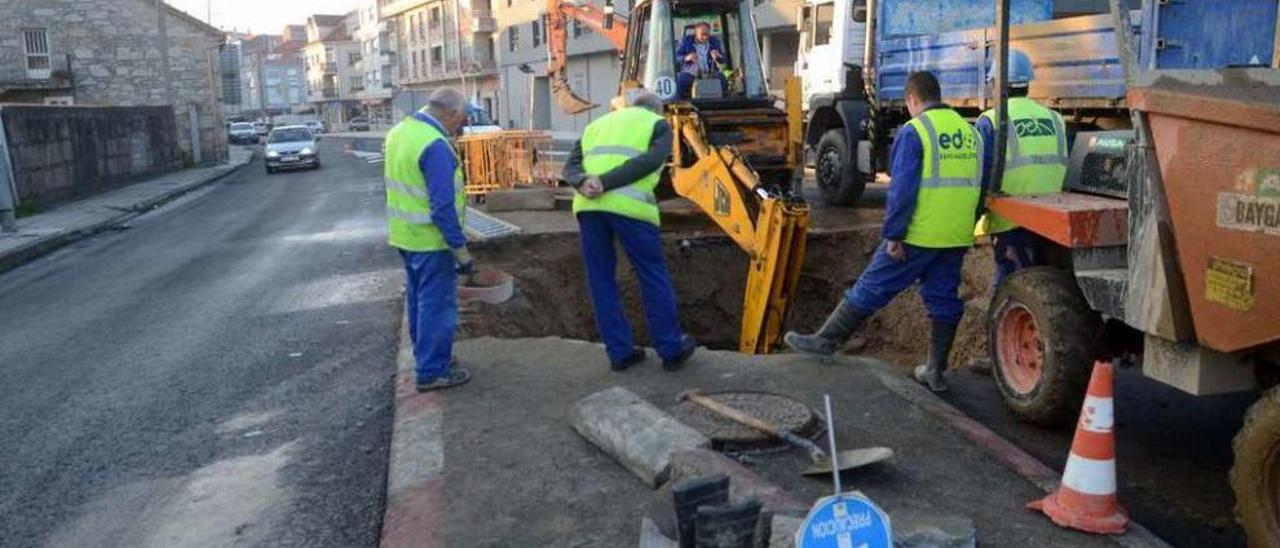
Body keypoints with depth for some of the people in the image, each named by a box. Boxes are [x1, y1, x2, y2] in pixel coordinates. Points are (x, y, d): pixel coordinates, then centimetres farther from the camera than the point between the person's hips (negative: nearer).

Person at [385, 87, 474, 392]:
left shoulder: (399, 130, 5)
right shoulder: (435, 146, -24)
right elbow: (443, 206, -26)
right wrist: (461, 249, -20)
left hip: (403, 234, 9)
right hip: (430, 240, -9)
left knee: (418, 299, 20)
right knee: (437, 305, 1)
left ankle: (426, 356, 33)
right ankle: (432, 372, 9)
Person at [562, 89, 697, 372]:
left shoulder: (597, 124, 30)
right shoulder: (658, 125, 17)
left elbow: (570, 166, 14)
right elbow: (649, 161, -5)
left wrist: (584, 183, -6)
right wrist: (605, 182, -10)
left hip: (588, 206, 4)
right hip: (628, 205, -4)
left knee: (601, 280, 12)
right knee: (653, 277, 7)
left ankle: (620, 351, 16)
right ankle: (672, 349, 16)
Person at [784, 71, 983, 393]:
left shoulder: (913, 131, -9)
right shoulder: (969, 131, 11)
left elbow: (902, 190, -16)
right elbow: (976, 185, 16)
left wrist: (893, 236, -12)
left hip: (918, 236, -6)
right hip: (957, 238, 6)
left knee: (872, 288, 1)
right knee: (944, 300, 12)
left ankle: (826, 341, 10)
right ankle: (936, 371, 18)